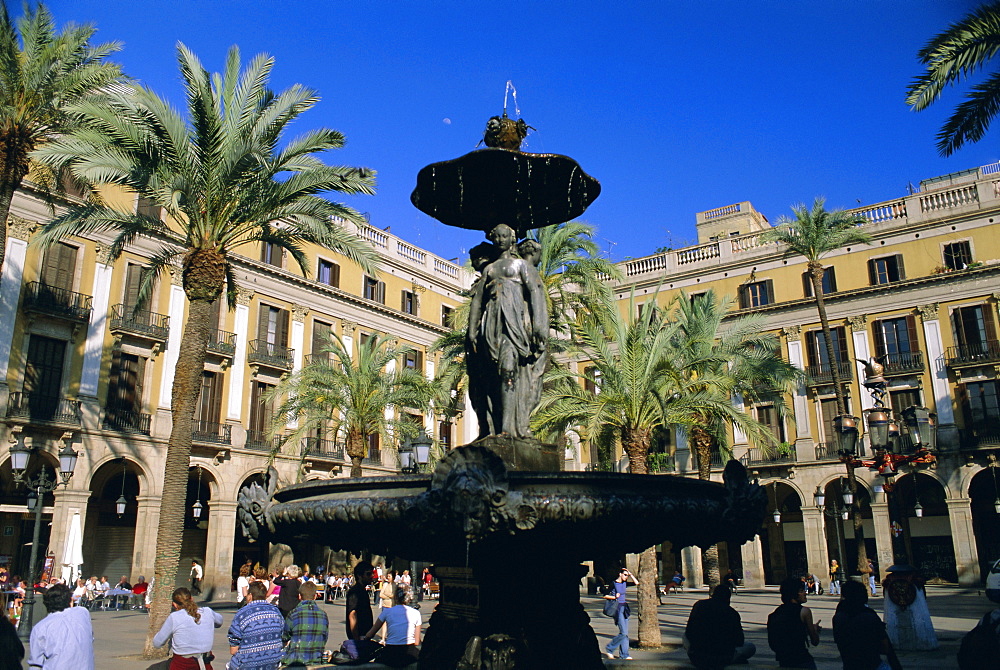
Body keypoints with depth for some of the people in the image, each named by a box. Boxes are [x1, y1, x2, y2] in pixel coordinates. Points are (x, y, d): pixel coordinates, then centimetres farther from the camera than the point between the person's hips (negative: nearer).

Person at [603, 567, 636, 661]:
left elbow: (636, 583, 11)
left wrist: (630, 574, 4)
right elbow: (605, 596, -7)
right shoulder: (614, 584, -8)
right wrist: (615, 597, -20)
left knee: (625, 633, 5)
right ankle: (609, 649, 4)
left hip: (624, 608, 7)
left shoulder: (624, 583, 10)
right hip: (617, 608, -7)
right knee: (623, 632, -12)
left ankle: (623, 654, 10)